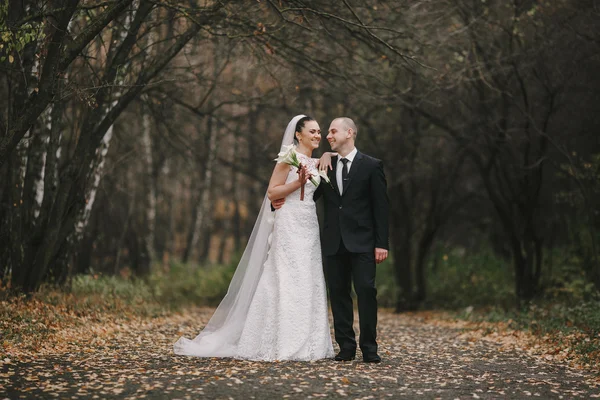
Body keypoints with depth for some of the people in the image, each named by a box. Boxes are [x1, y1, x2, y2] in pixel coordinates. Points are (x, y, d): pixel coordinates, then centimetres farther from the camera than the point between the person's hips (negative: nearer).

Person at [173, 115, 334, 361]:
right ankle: (282, 345, -6)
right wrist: (299, 182, -19)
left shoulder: (316, 164, 16)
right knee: (287, 282, -9)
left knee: (309, 284, 5)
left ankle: (305, 344, 9)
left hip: (310, 228, 8)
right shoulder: (289, 158, -5)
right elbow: (272, 193, -8)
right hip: (290, 226, -8)